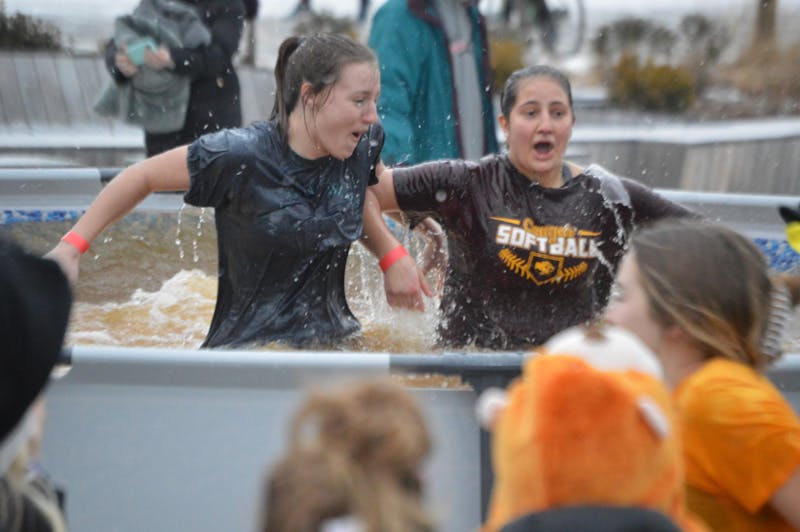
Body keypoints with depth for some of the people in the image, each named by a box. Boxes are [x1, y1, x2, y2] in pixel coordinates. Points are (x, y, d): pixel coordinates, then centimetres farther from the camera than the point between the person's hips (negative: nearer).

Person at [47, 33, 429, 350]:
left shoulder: (365, 142, 0)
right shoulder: (240, 157, -17)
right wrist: (71, 247, -6)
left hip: (334, 339, 5)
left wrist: (392, 256, 11)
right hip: (247, 347, -5)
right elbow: (142, 178, -6)